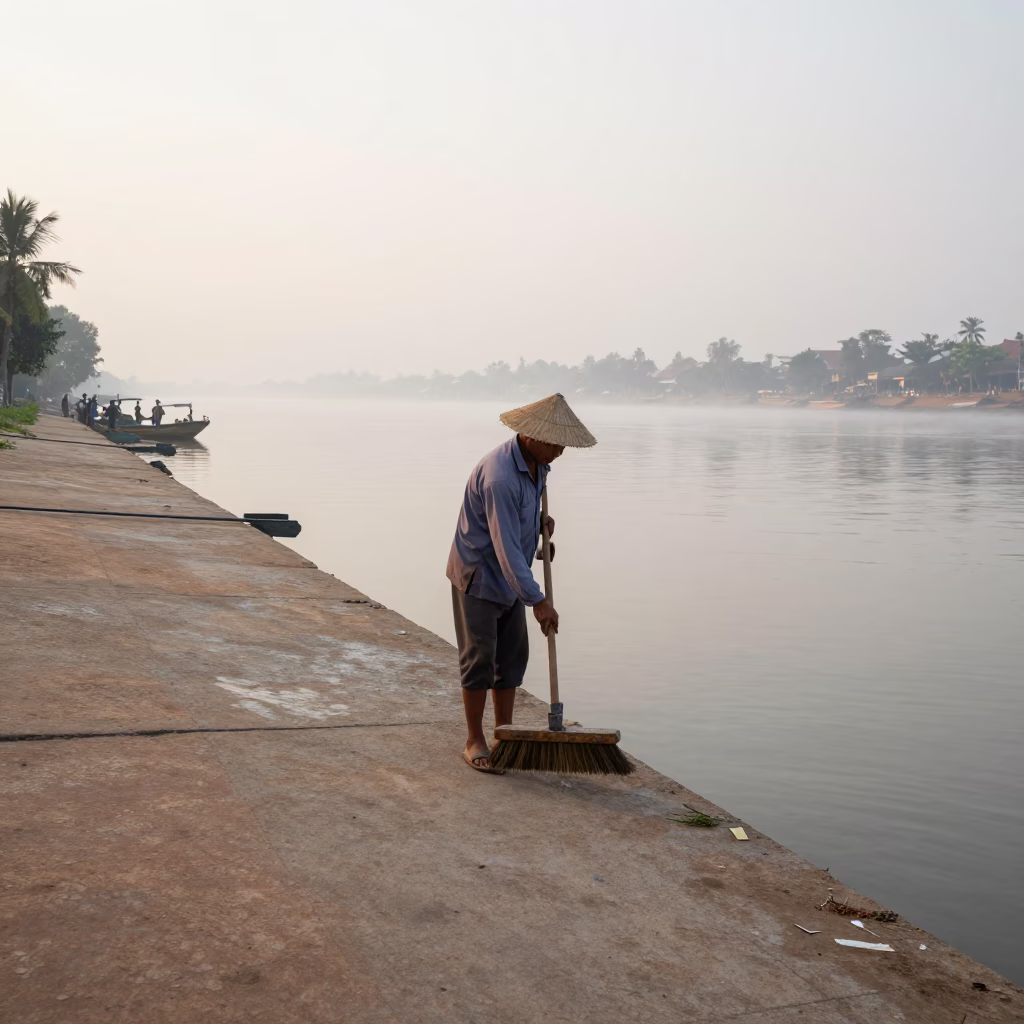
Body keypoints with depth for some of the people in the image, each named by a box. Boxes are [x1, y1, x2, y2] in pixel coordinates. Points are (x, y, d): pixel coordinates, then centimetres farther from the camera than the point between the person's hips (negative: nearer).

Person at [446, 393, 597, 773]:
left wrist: (541, 520, 3)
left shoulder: (536, 462, -1)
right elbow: (506, 548, -32)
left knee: (512, 656, 10)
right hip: (478, 576, -9)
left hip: (510, 578, 9)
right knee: (479, 659, -3)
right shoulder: (499, 476, -31)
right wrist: (538, 601, -30)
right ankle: (474, 742, 9)